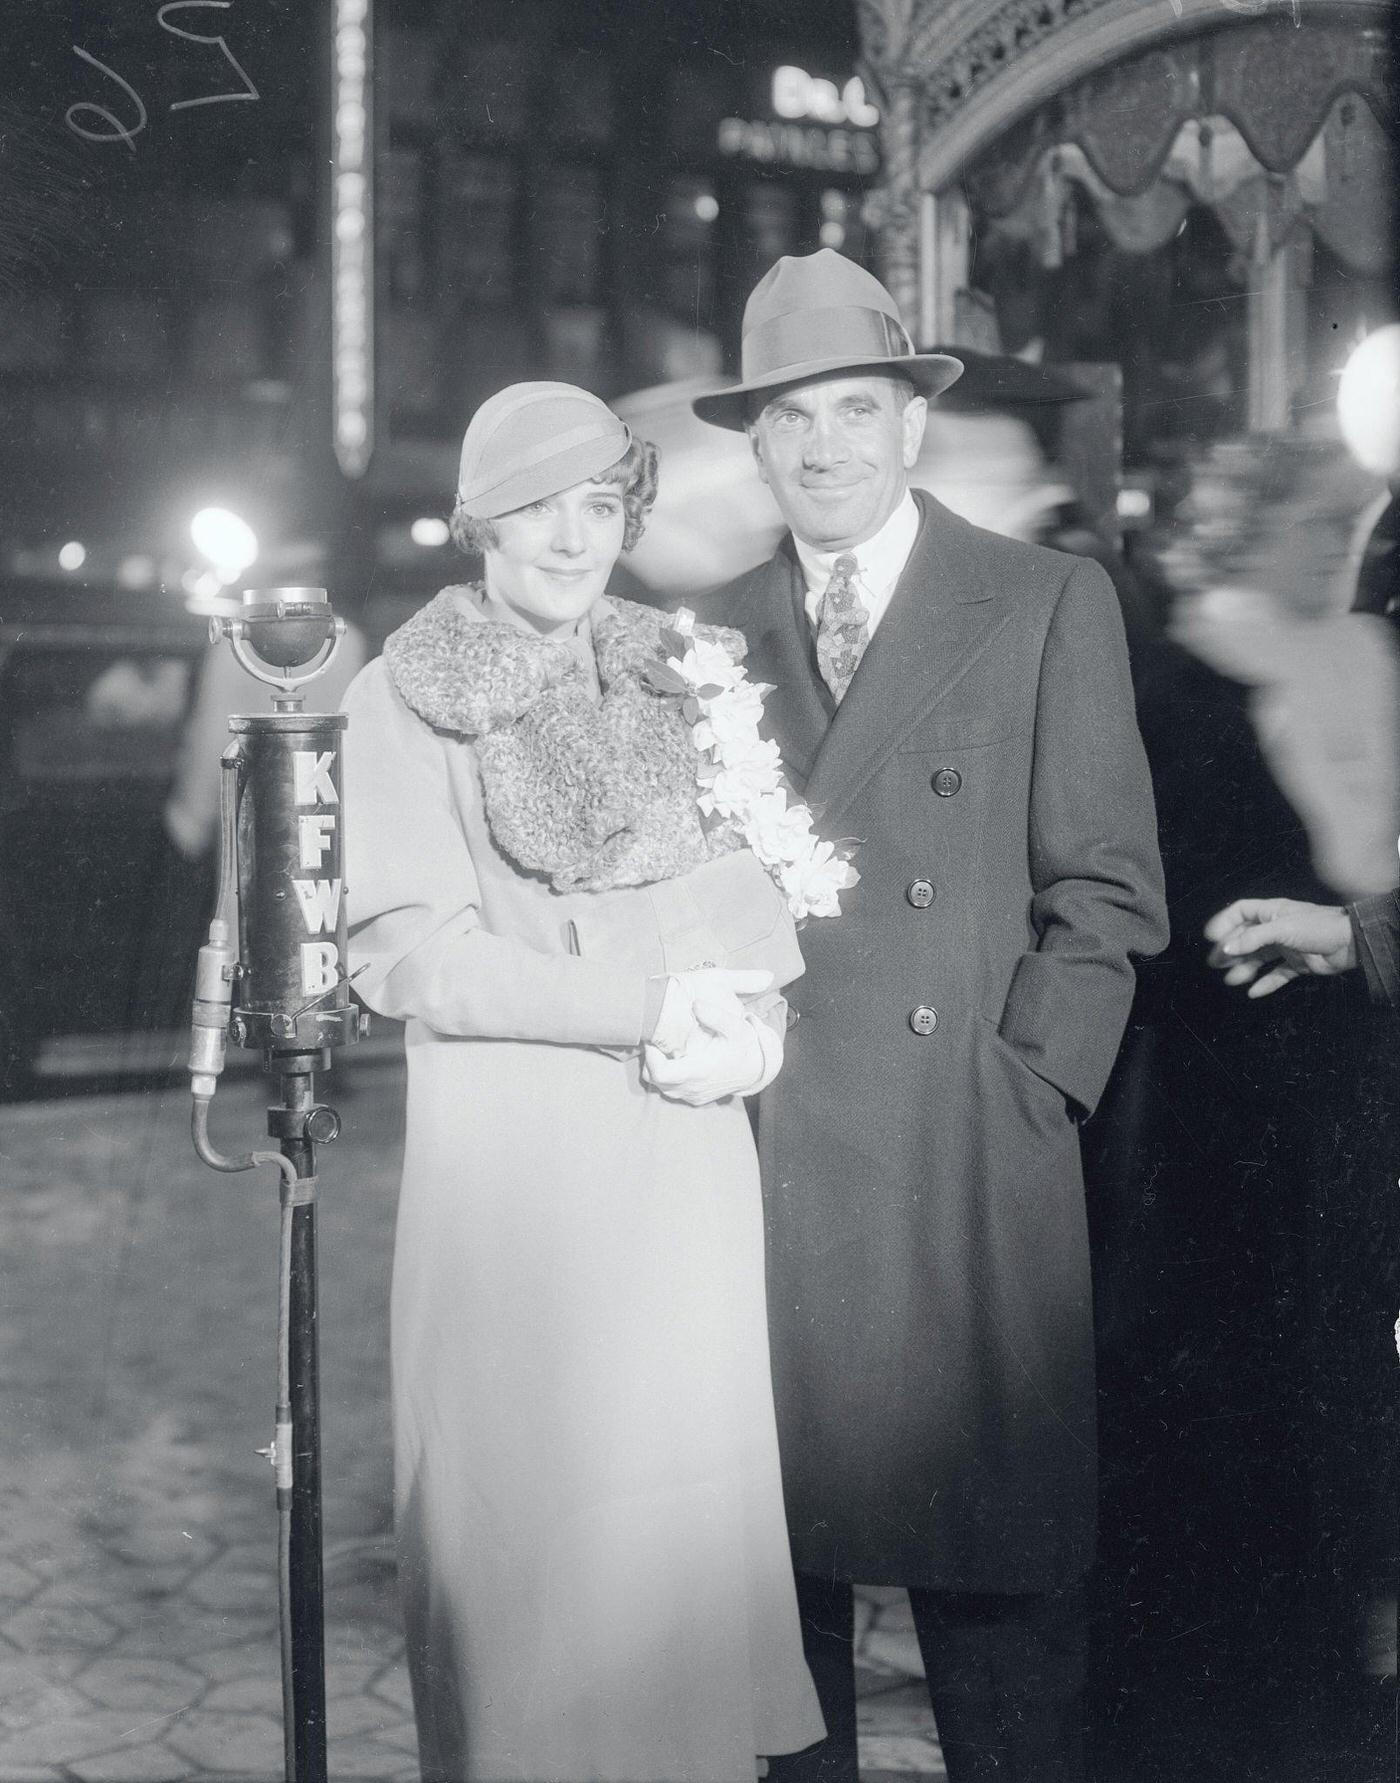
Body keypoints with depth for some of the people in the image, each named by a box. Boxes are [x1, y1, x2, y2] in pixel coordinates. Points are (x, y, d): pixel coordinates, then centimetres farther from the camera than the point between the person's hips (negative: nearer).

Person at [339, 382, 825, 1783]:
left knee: (688, 1491, 7)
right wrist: (645, 1008, -14)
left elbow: (761, 893, 9)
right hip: (510, 1159, -3)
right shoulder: (403, 699, 0)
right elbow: (405, 947, -8)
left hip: (686, 1158, 3)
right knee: (528, 1504, 2)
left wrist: (742, 1023, -13)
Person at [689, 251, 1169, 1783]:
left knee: (994, 1574, 2)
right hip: (758, 1166, 3)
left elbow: (1106, 893, 1)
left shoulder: (1049, 605, 3)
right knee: (775, 1555, 9)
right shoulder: (708, 636, 11)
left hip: (966, 1183, -2)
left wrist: (1020, 1089, -7)